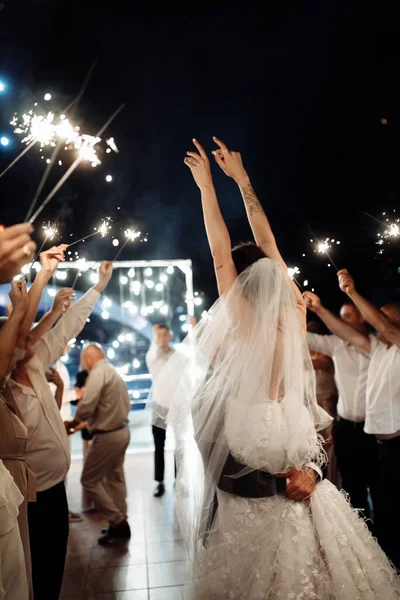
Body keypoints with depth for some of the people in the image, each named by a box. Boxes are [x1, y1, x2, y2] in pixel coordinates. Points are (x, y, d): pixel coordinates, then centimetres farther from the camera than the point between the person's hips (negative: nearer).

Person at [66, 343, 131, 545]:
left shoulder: (98, 372, -18)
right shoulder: (113, 372, 11)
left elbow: (86, 406, -25)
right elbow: (126, 404, 14)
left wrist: (73, 423, -7)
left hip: (107, 435, -9)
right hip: (121, 430, 9)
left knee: (89, 480, 4)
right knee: (115, 478, 18)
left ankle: (116, 522, 6)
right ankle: (120, 522, 26)